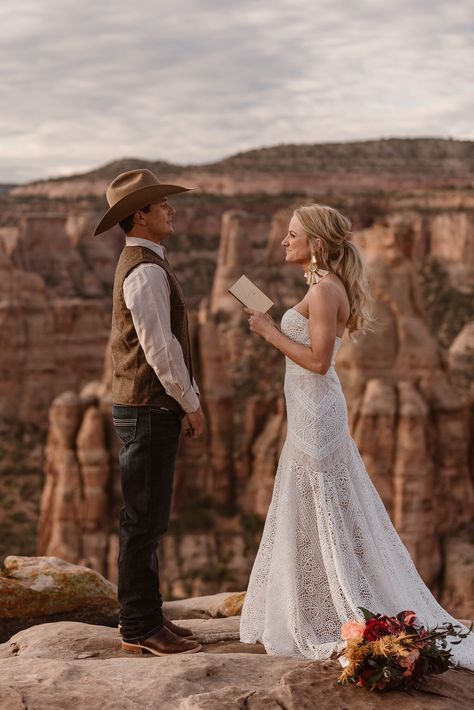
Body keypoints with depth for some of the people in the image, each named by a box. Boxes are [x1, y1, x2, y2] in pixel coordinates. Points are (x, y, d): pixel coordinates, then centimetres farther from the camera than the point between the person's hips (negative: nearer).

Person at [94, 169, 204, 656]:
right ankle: (139, 628, 2)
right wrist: (190, 403, -11)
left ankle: (144, 617, 23)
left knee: (146, 519, 15)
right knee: (143, 521, -5)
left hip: (148, 408, 11)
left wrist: (187, 398, 18)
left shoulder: (142, 264, 17)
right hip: (148, 410, -11)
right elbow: (159, 347, -21)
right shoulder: (146, 270, -16)